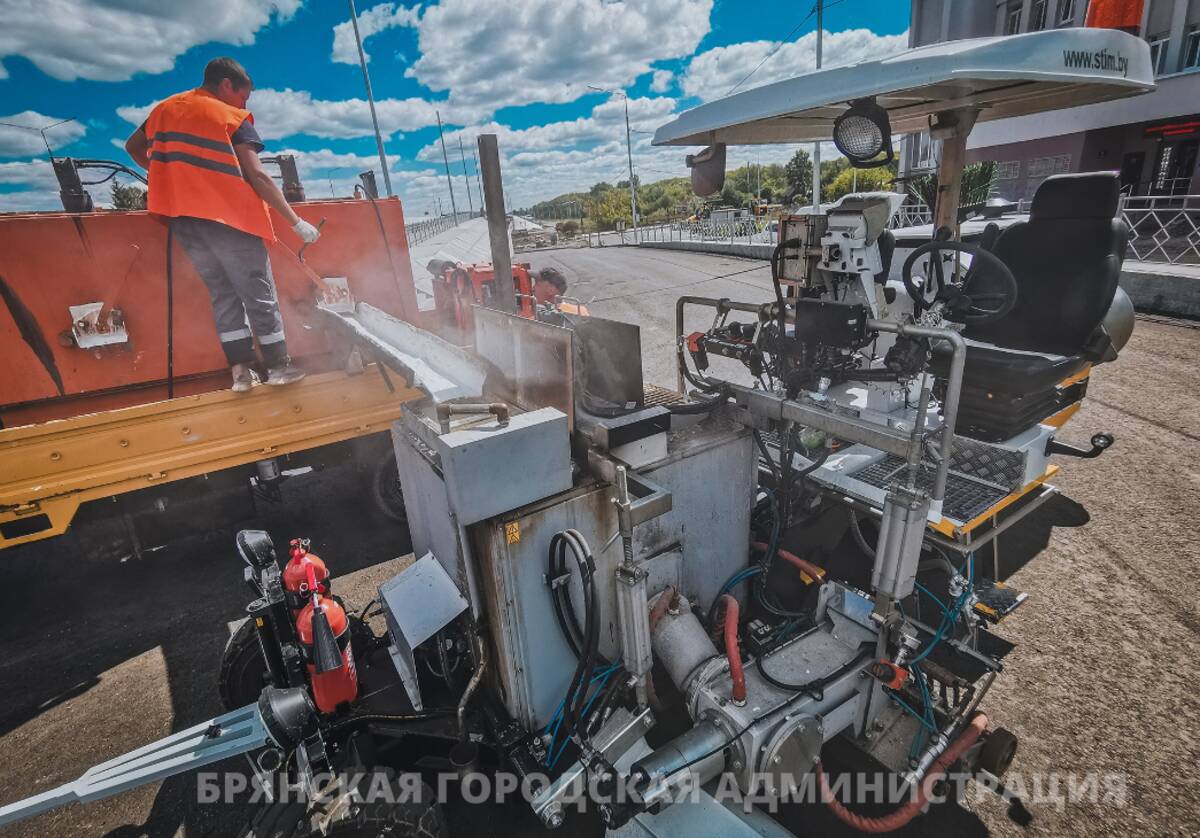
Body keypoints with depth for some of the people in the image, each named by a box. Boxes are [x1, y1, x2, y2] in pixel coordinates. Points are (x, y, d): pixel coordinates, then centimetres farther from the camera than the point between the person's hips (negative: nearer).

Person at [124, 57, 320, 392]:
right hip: (230, 216, -5)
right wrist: (297, 222, -11)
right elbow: (257, 176, -11)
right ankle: (279, 366, 6)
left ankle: (240, 369, 5)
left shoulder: (163, 109, 17)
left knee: (221, 292, 11)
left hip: (182, 219, 6)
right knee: (259, 293, 2)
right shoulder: (233, 118, -2)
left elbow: (133, 146, 27)